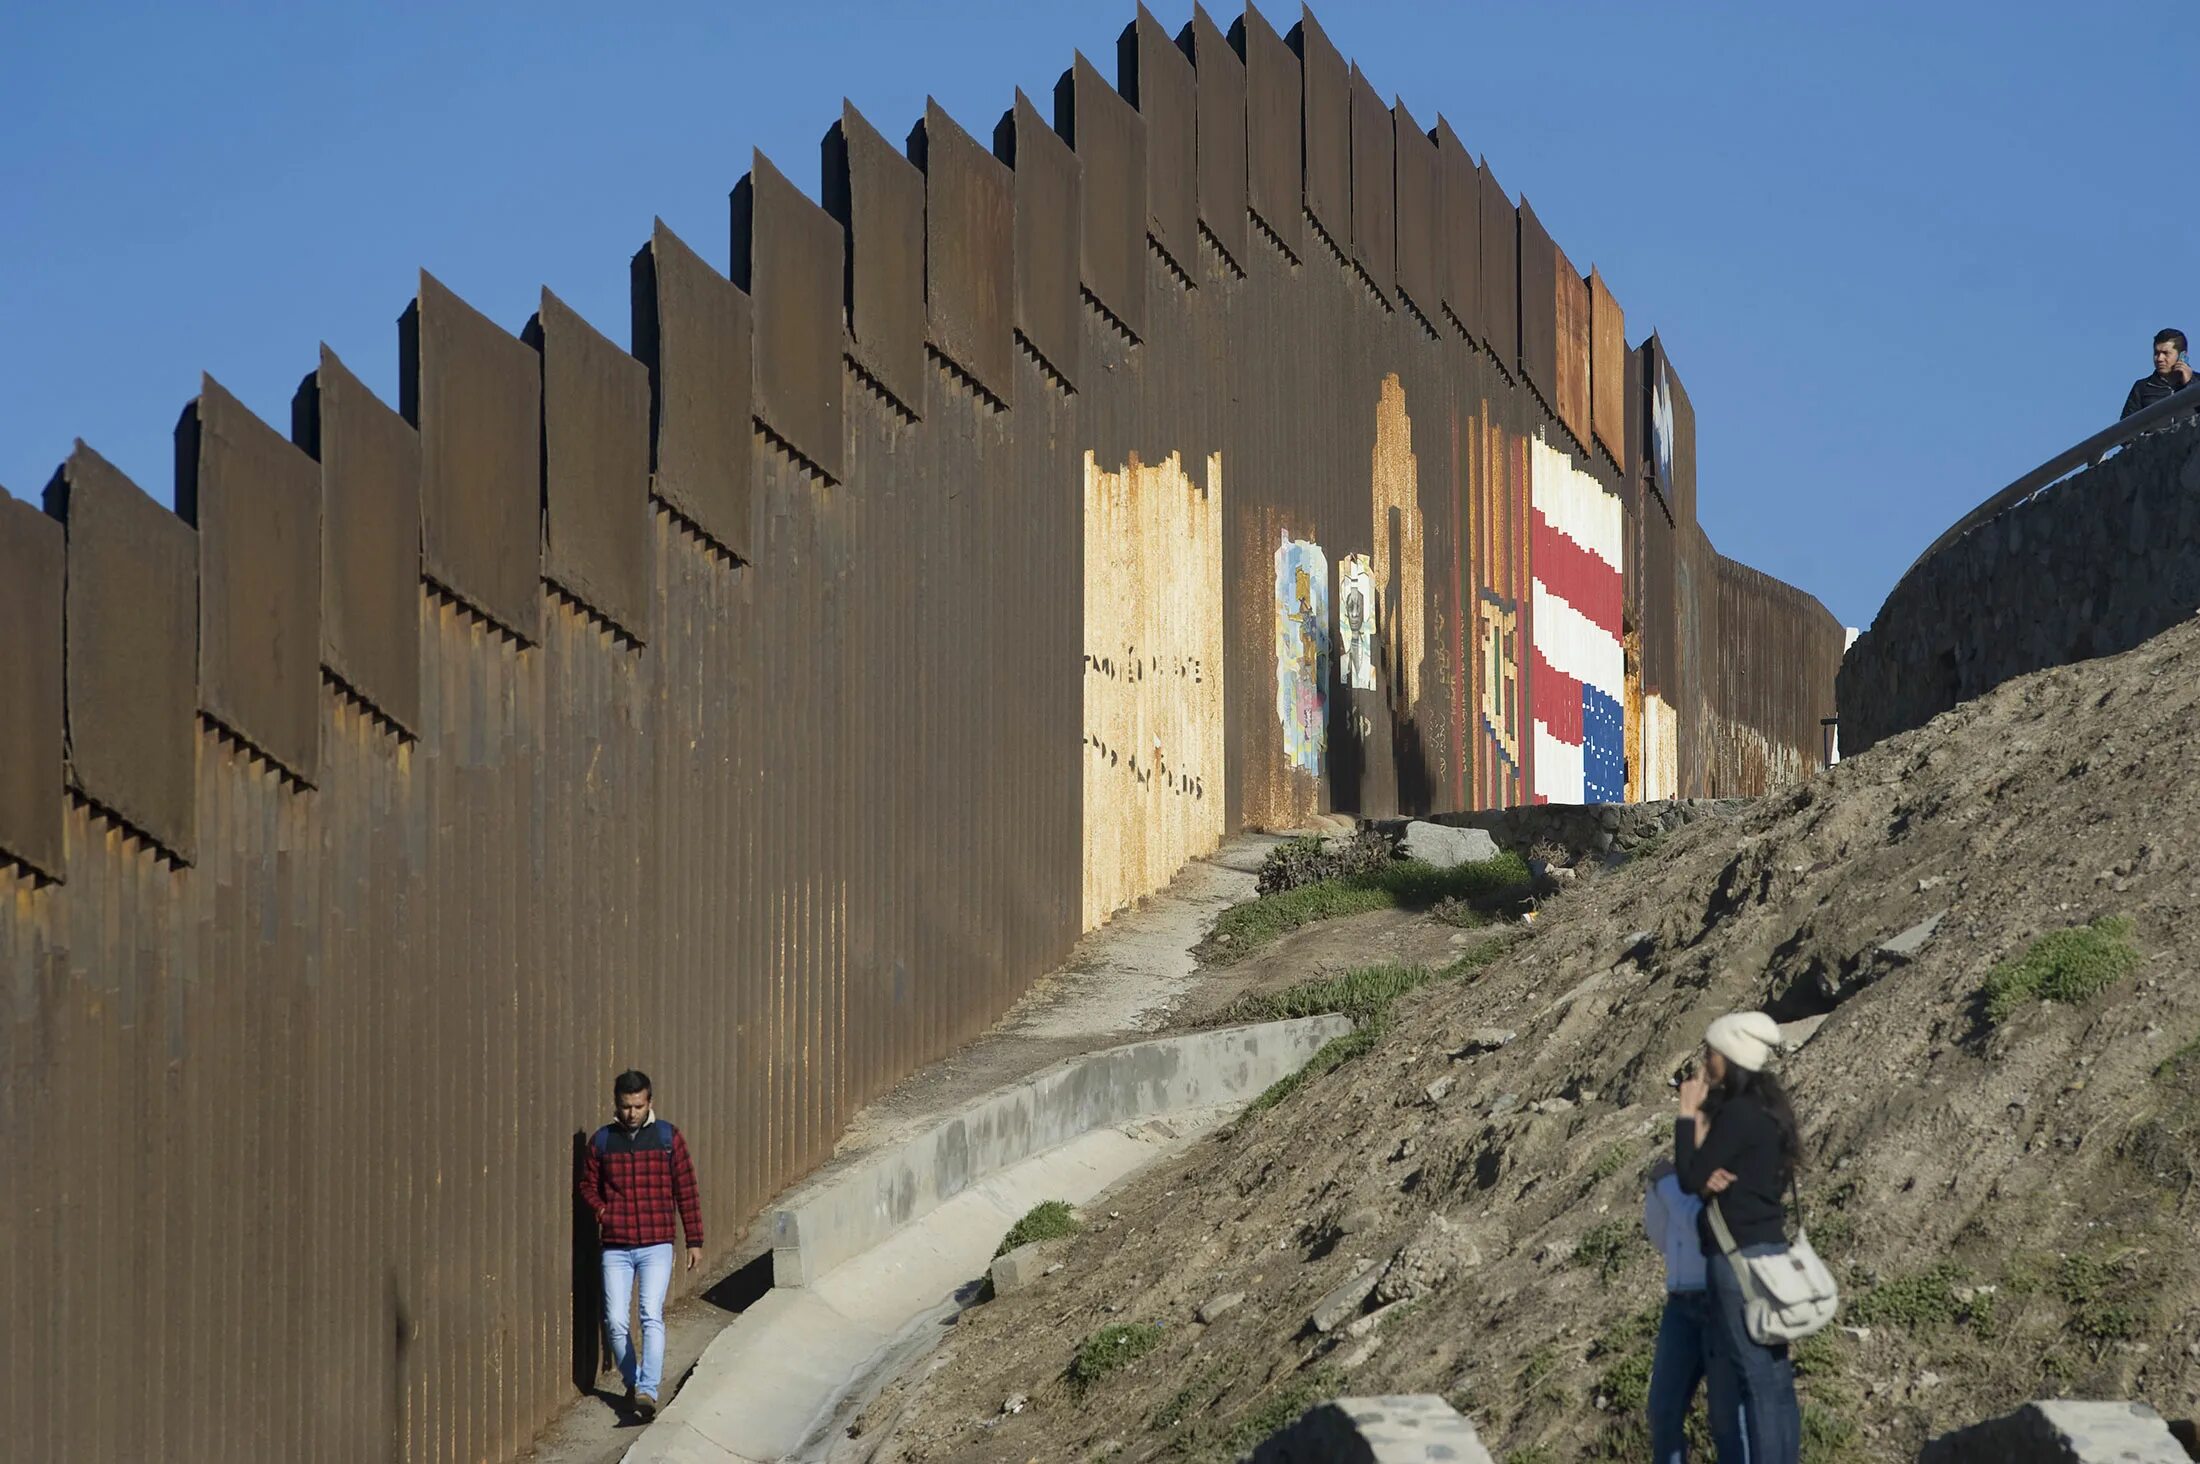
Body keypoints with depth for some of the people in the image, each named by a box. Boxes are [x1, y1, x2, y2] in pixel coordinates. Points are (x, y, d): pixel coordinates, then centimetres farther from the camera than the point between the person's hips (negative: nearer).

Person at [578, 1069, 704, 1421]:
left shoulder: (667, 1137, 4)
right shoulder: (602, 1141, 7)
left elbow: (686, 1191, 7)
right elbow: (588, 1185, 18)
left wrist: (695, 1241, 7)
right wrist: (601, 1211, -2)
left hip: (656, 1246, -2)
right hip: (615, 1248, 2)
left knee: (652, 1316, -17)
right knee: (616, 1321, -2)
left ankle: (648, 1391, -23)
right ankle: (632, 1383, 18)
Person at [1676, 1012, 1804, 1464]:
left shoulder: (1738, 1114, -16)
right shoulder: (1764, 1109, 14)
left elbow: (1690, 1179, -12)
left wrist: (1688, 1114, -7)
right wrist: (1708, 1177, -9)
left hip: (1741, 1257, -10)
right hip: (1767, 1250, 10)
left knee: (1755, 1379, -7)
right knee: (1775, 1378, 11)